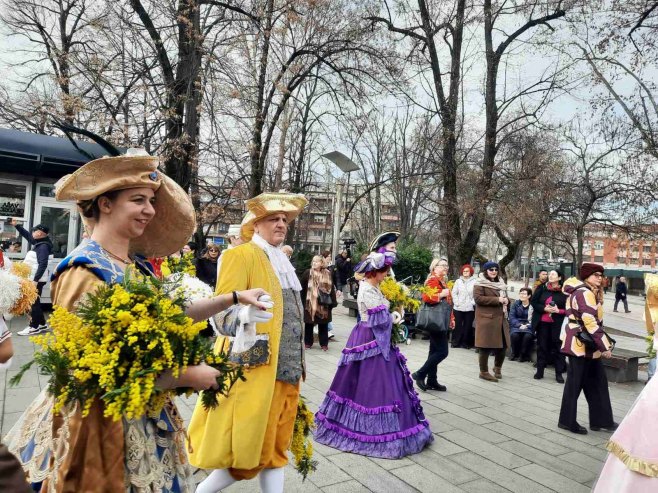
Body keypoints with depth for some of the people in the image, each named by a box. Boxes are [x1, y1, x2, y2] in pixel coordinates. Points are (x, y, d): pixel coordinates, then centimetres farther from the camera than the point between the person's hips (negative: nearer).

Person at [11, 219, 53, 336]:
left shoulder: (43, 247, -18)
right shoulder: (38, 243, 10)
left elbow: (43, 265, -25)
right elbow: (26, 235, 28)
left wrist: (35, 280, -28)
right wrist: (16, 225, 20)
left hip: (37, 280, -10)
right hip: (34, 279, 10)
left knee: (33, 302, -2)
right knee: (34, 302, 15)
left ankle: (34, 327, 6)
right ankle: (42, 324, 22)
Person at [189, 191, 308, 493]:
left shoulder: (282, 261, 16)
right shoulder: (242, 255, -7)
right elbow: (223, 309, -15)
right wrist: (243, 321, -37)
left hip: (285, 368, 8)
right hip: (255, 366, -7)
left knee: (275, 443, 15)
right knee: (246, 445, 3)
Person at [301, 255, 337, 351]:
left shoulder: (327, 274, 1)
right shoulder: (307, 273, -4)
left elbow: (331, 288, 4)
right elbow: (302, 288, -2)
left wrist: (333, 302, 0)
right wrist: (303, 301, -5)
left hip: (324, 304, 1)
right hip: (310, 303, -1)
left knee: (323, 324, 9)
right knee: (309, 323, 9)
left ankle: (324, 343, 20)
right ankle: (308, 342, 23)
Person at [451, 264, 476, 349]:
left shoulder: (474, 282, 0)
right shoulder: (458, 281, 7)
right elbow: (454, 293, 6)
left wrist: (473, 303, -11)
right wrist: (456, 302, -3)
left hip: (470, 308, -1)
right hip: (458, 307, 1)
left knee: (468, 326, 5)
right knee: (458, 325, 3)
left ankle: (465, 342, 15)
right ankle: (456, 342, 12)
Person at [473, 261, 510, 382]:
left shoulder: (500, 283, 20)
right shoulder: (480, 284, -6)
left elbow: (505, 298, 29)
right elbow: (478, 298, -18)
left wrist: (506, 300, 4)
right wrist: (497, 300, -19)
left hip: (500, 318, 8)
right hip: (487, 319, -8)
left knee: (503, 344, 9)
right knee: (486, 346, -3)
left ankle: (497, 367, 31)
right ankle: (484, 372, 9)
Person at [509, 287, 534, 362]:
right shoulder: (516, 303, 6)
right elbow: (511, 317, 0)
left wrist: (527, 326, -21)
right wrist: (519, 325, -15)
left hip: (528, 327, -2)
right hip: (516, 326, 2)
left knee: (528, 336, -33)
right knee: (514, 335, -30)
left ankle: (524, 355, -9)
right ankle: (515, 354, -5)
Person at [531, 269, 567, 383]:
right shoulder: (541, 288, 4)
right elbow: (533, 302, 3)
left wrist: (558, 310, -17)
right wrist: (544, 308, -12)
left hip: (557, 324, -2)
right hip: (542, 322, 2)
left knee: (558, 347, 3)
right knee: (541, 346, 9)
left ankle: (559, 373, 13)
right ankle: (540, 370, 19)